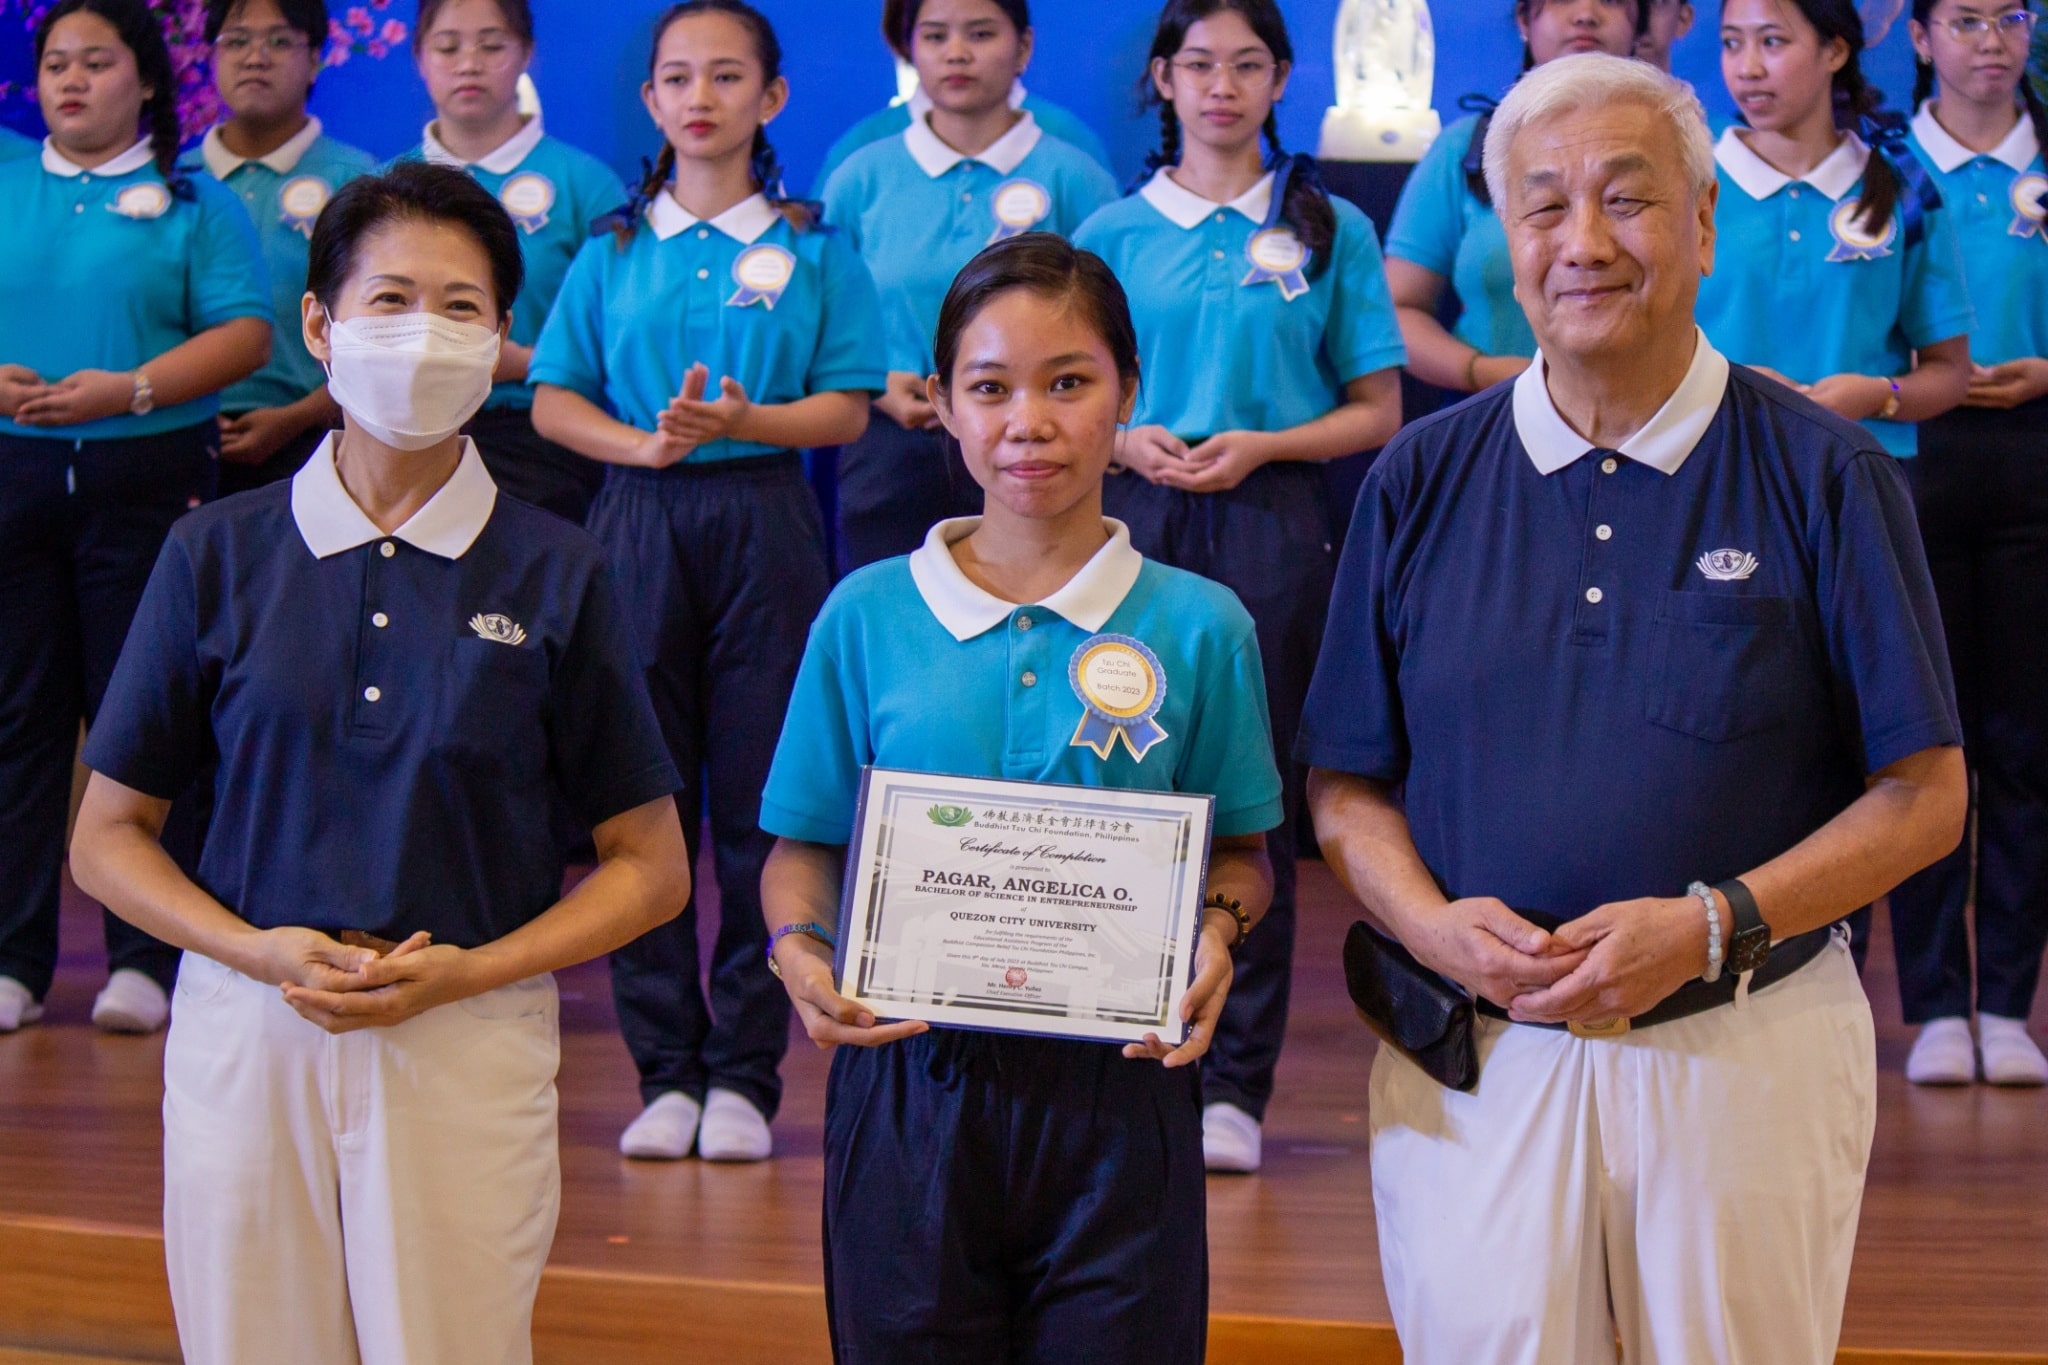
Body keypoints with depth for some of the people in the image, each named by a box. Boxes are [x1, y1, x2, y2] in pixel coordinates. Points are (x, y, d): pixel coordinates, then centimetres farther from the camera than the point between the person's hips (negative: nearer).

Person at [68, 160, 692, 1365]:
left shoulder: (556, 574, 1)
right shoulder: (219, 555, 3)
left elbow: (651, 865, 4)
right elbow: (109, 836, 7)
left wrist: (468, 971, -10)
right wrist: (261, 952, -10)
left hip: (470, 1047, -1)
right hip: (247, 1036, 1)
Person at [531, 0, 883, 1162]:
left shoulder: (812, 249, 5)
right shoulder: (614, 251, 10)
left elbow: (847, 410, 0)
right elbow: (556, 402, 7)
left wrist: (739, 420, -17)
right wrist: (645, 442, -12)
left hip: (765, 524, -1)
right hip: (643, 524, 2)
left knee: (762, 801, -1)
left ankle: (745, 1072, 7)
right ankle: (666, 1071, 10)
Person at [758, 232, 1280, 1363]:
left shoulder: (1200, 626, 2)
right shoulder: (866, 615, 3)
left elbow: (1238, 854, 9)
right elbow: (804, 846, 9)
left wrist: (1215, 932, -12)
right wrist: (799, 950, -11)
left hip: (1118, 1088, 0)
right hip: (910, 1086, 1)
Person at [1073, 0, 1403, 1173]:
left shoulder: (1329, 229, 7)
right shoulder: (1115, 232, 10)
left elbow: (1377, 413, 6)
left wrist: (1259, 444, -9)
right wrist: (1131, 440, -8)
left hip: (1269, 518, -1)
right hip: (1140, 514, 1)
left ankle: (1234, 1084, 5)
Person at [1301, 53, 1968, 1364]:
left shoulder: (1826, 477, -1)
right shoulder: (1421, 481, 6)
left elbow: (1925, 797, -2)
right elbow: (1346, 786, 8)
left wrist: (1713, 927, -14)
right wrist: (1432, 922, -12)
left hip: (1750, 1056, -1)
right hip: (1474, 1061, 1)